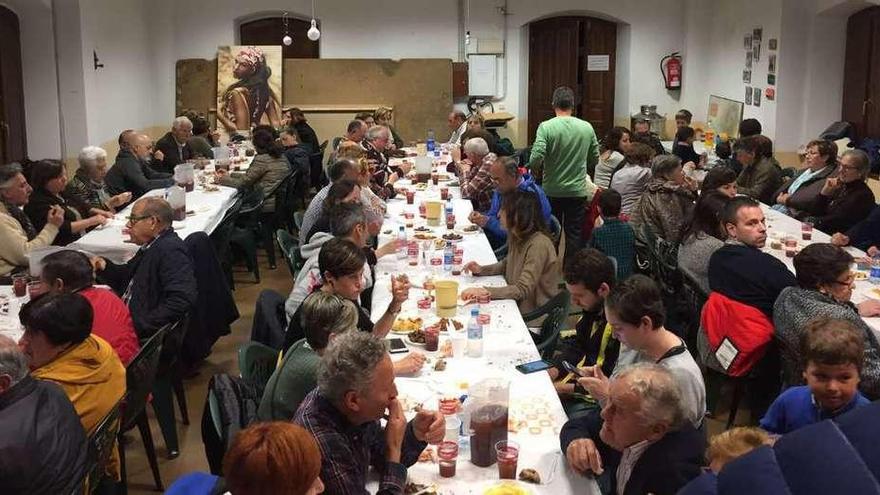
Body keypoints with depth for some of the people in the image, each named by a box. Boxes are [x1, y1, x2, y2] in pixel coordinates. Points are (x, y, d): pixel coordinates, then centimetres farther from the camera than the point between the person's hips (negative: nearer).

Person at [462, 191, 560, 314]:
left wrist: (484, 291, -33)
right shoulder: (516, 236, 1)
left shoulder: (538, 245, -24)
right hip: (517, 304, 7)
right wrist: (481, 269, 2)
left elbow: (523, 290, -26)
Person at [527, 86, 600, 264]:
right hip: (578, 191, 1)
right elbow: (594, 159, 5)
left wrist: (535, 170, -1)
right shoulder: (587, 127, -3)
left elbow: (536, 157, -21)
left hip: (552, 190, -1)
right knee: (574, 234, 10)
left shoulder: (546, 127, -13)